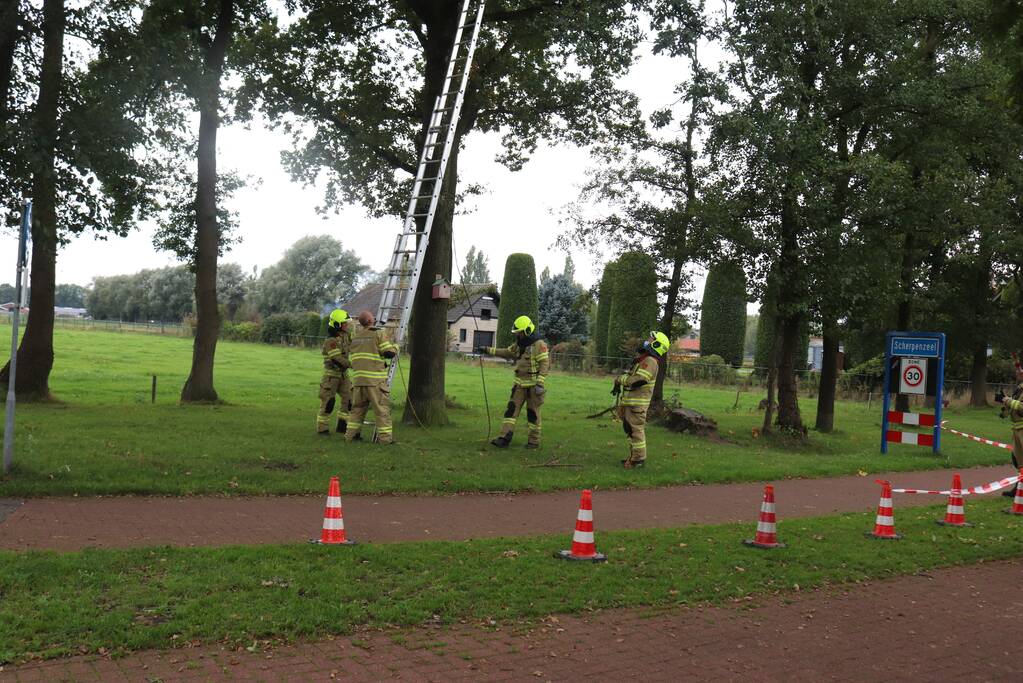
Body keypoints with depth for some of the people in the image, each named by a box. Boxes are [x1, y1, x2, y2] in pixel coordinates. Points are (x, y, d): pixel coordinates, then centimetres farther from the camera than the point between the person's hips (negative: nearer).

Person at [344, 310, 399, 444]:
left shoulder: (355, 337, 15)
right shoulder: (379, 334, -7)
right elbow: (389, 353, -11)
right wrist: (395, 347, 9)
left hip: (358, 377, 6)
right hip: (375, 378, -6)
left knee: (357, 407, 15)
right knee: (381, 408, -1)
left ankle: (352, 434, 15)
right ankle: (385, 437, 0)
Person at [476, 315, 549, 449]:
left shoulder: (539, 345, -13)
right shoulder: (519, 345, 13)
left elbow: (544, 365, -18)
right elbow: (505, 352, 22)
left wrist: (540, 383, -25)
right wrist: (487, 350, 15)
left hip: (533, 385, -7)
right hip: (520, 384, 8)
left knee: (532, 413, 1)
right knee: (512, 409, -1)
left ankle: (534, 441, 12)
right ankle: (504, 438, -4)